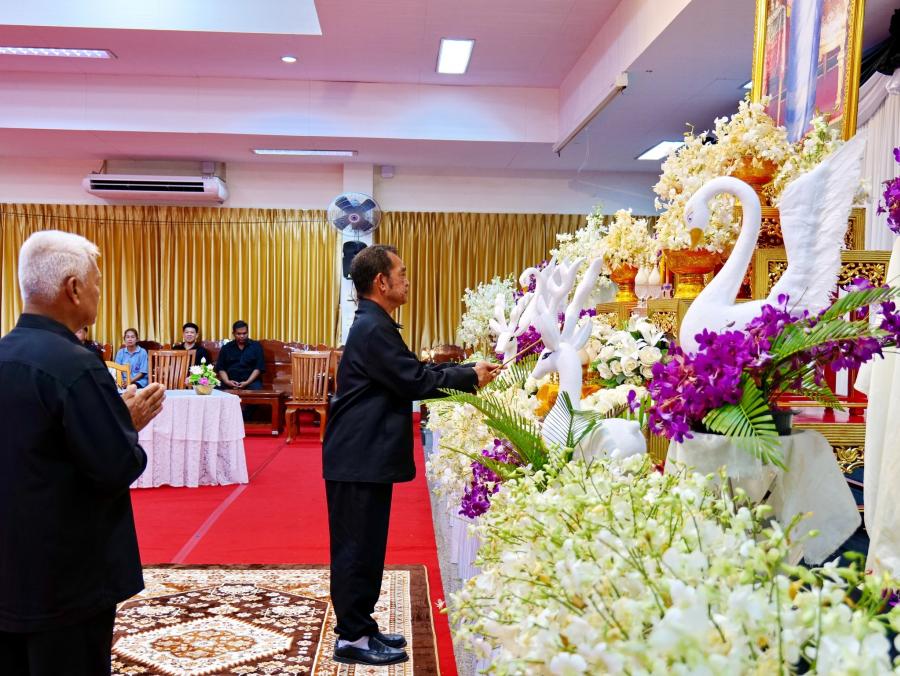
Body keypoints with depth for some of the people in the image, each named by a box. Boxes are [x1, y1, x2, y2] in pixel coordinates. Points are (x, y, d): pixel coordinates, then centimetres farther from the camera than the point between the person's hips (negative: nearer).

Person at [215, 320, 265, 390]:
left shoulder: (256, 346, 8)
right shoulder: (226, 348, 13)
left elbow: (259, 368, 0)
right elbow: (220, 368, 9)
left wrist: (247, 383, -13)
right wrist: (227, 381, -10)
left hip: (251, 381, -1)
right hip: (231, 382, 1)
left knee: (256, 388, -33)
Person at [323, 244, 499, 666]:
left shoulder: (373, 325, 15)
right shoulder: (373, 328, -19)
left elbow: (410, 375, 13)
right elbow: (415, 381, -20)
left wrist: (467, 372, 7)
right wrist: (470, 378, -10)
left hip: (366, 456, 10)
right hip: (360, 459, -10)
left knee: (366, 547, 16)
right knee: (357, 548, 0)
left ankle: (361, 626, 27)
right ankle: (352, 639, 11)